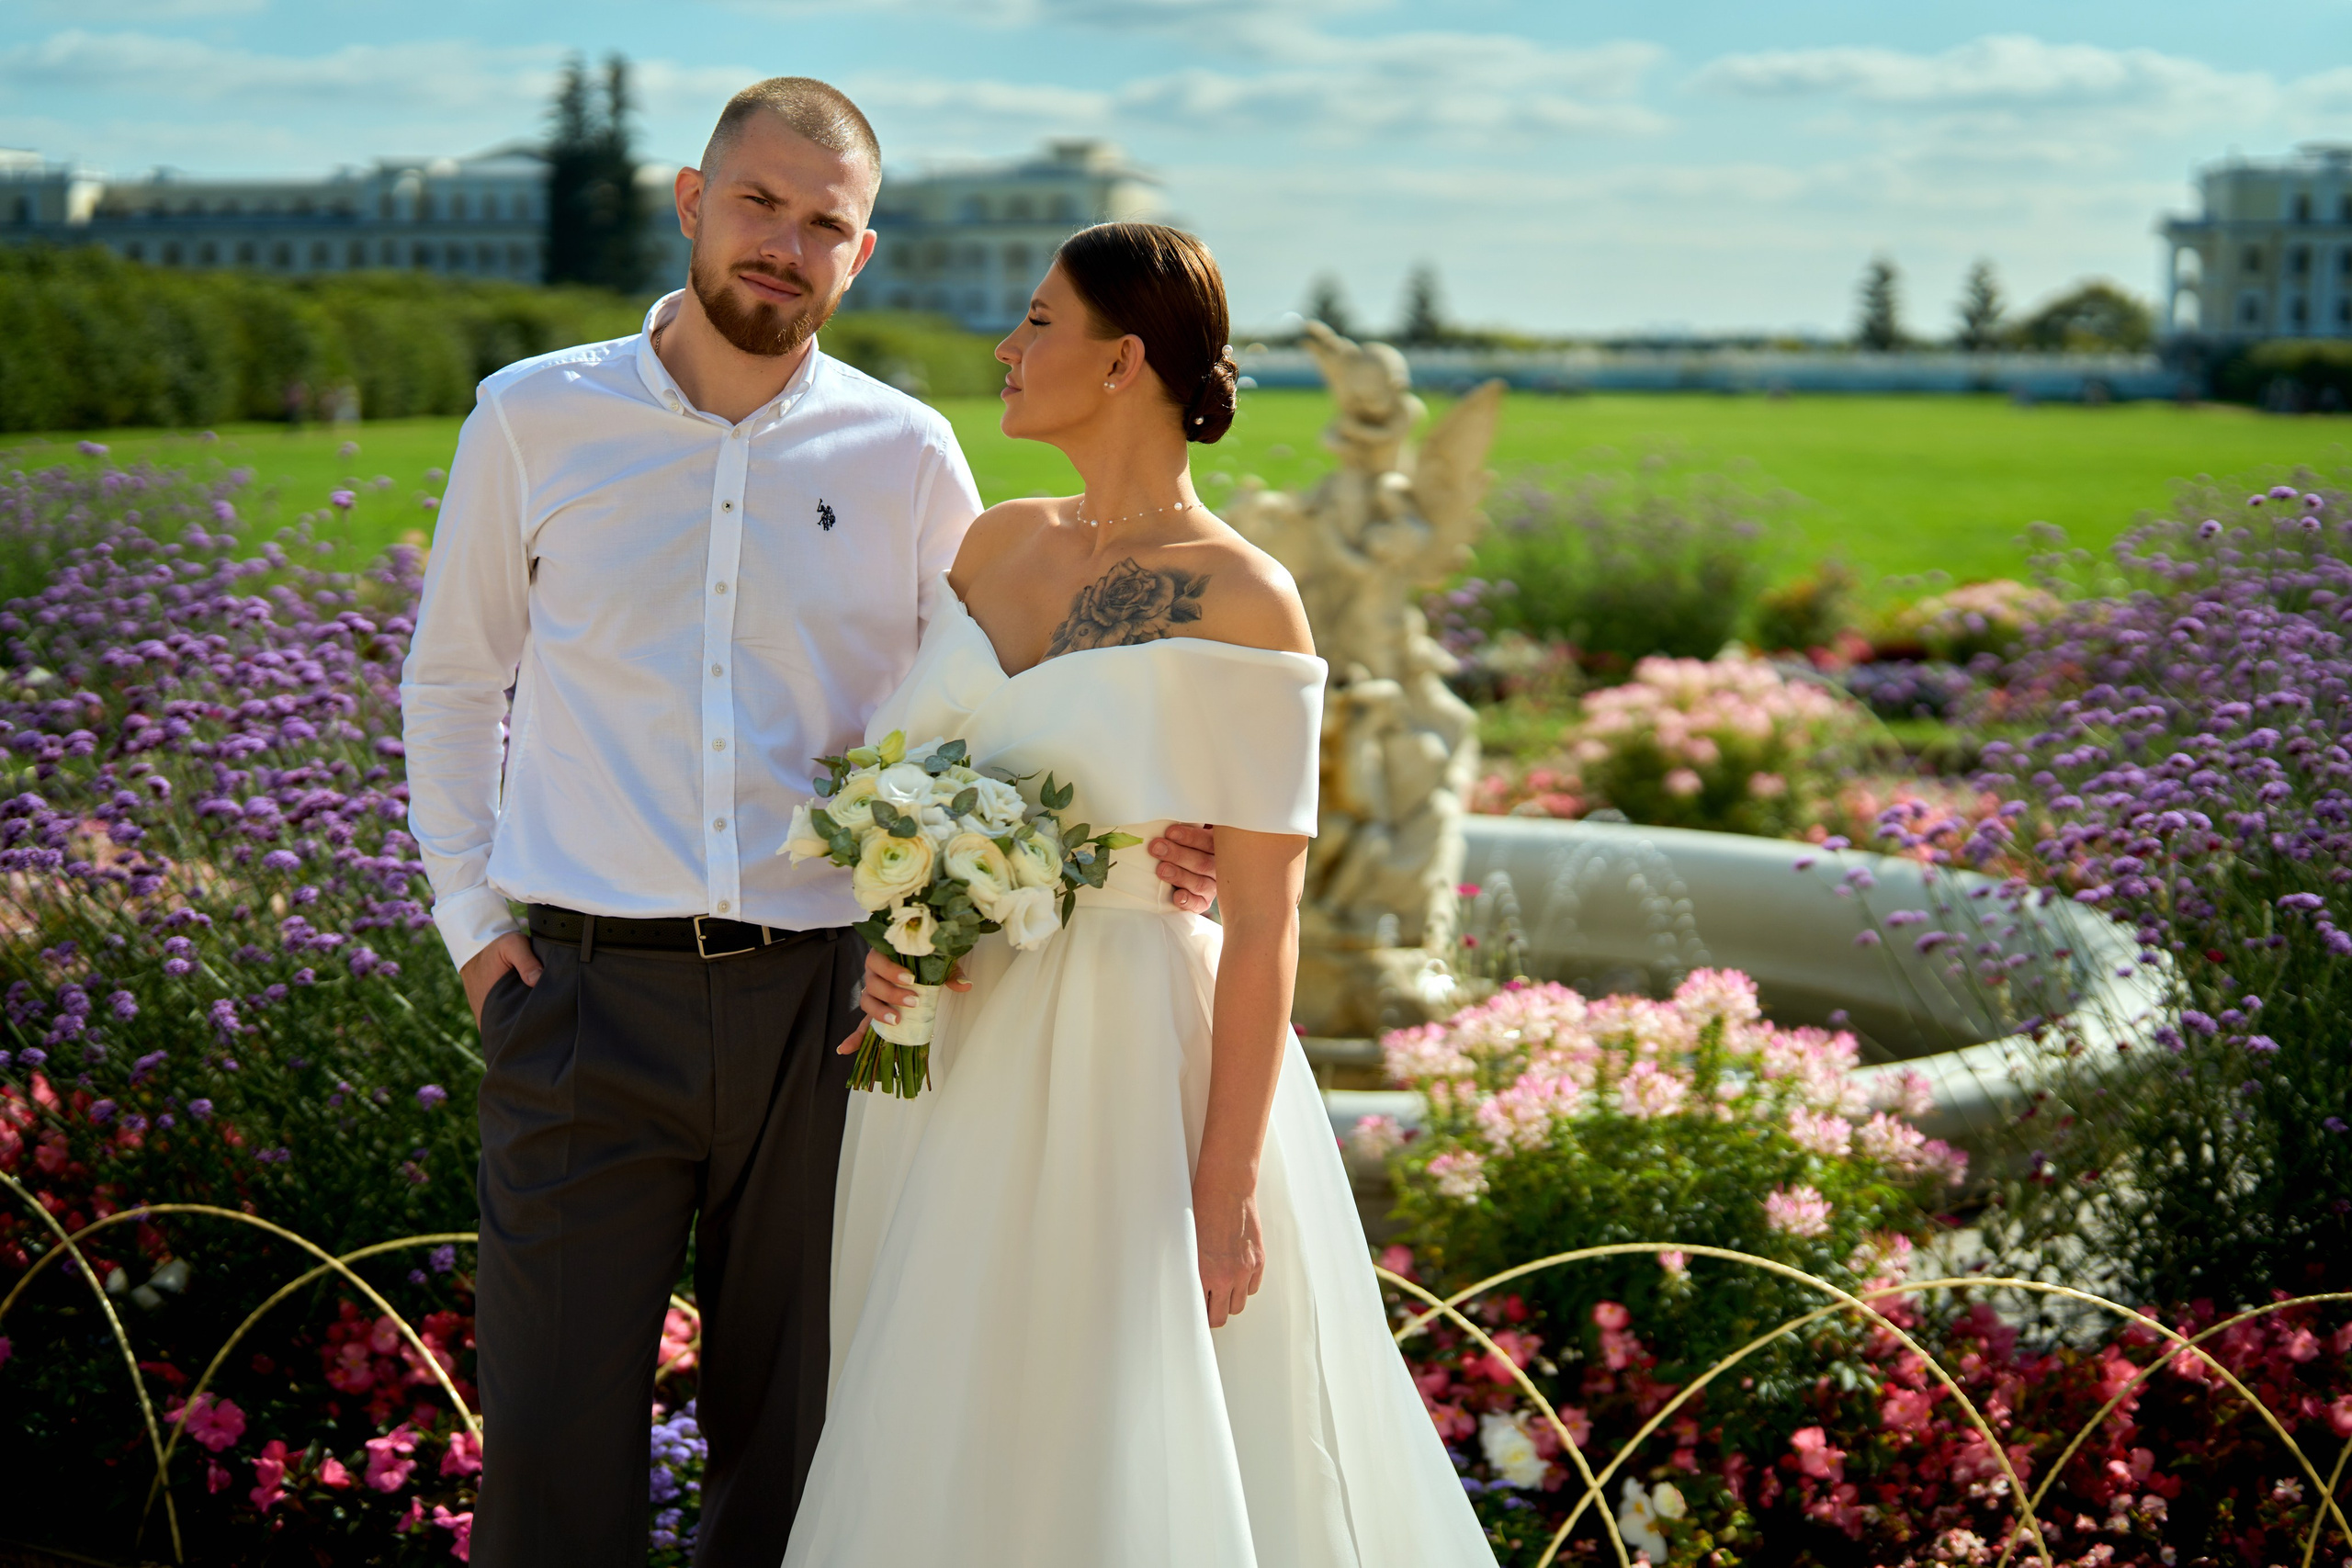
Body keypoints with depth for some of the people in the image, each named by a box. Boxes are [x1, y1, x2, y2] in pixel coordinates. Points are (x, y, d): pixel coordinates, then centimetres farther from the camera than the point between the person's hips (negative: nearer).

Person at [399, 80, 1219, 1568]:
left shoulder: (908, 457, 5)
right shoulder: (535, 418, 4)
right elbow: (452, 680, 14)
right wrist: (471, 913, 7)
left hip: (816, 999, 1)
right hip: (586, 997, -1)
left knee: (791, 1442, 9)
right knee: (556, 1442, -2)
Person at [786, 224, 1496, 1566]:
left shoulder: (1241, 602, -13)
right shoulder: (1000, 543, 6)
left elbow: (1264, 919, -14)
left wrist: (1226, 1188, -16)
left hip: (1133, 1066, -6)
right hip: (960, 1059, 7)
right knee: (948, 1456, 14)